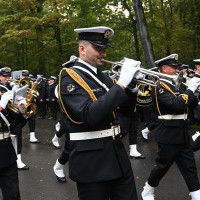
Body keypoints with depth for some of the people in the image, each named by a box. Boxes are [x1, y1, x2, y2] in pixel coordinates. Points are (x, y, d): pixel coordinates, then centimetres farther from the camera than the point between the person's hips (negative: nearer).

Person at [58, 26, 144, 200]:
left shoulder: (102, 76, 11)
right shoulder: (69, 77, -12)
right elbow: (90, 115, -26)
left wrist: (134, 81, -3)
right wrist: (121, 83, -25)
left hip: (118, 156, 7)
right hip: (91, 163, -7)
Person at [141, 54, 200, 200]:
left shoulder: (177, 84, 11)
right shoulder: (161, 87, -15)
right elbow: (177, 104, -30)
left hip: (183, 134, 8)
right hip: (169, 136, -8)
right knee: (163, 166, 8)